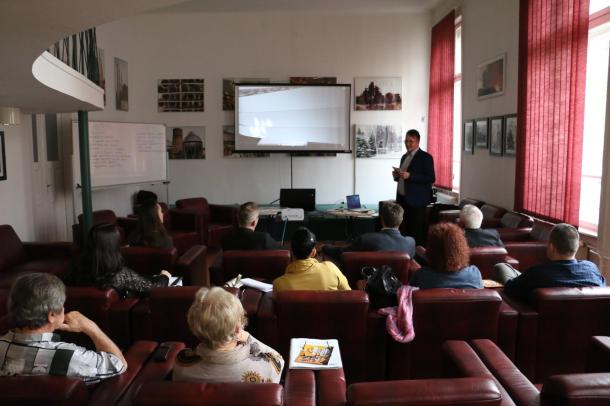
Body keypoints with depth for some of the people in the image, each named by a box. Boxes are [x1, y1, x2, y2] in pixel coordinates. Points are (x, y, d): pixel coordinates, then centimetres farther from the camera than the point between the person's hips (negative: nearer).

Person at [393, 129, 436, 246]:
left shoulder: (425, 157, -7)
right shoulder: (404, 157, 17)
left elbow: (431, 178, -15)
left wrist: (409, 175, -22)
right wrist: (397, 175, 2)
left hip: (416, 200, -7)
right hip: (403, 199, 7)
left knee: (417, 232, -5)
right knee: (406, 230, 9)